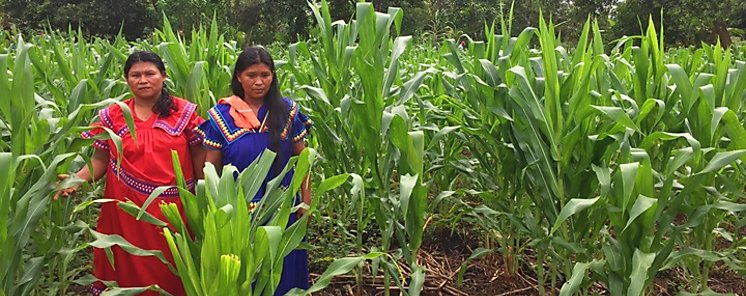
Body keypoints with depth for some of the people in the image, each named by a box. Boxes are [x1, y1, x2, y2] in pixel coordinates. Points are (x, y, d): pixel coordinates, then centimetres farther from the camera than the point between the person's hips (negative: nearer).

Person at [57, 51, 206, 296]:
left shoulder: (184, 112, 0)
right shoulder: (113, 116, 4)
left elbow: (200, 158, 1)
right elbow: (100, 160, 5)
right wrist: (77, 179, -14)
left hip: (173, 207, -1)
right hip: (127, 209, 1)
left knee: (170, 271, 10)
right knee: (130, 267, 12)